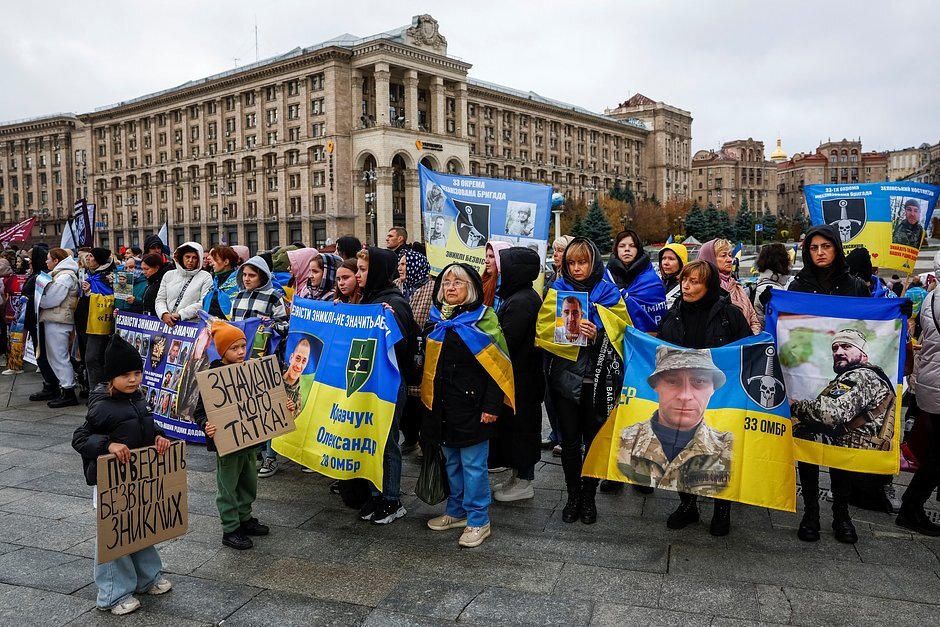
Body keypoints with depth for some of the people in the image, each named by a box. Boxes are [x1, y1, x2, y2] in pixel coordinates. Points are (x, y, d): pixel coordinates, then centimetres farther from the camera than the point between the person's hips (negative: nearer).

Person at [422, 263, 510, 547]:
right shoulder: (436, 319, 10)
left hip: (470, 405, -6)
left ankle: (478, 521, 13)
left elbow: (497, 365, -12)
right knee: (451, 461, 17)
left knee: (473, 464, 1)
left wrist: (492, 406, -16)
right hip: (441, 404, 6)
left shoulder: (482, 319, -8)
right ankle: (456, 511, 31)